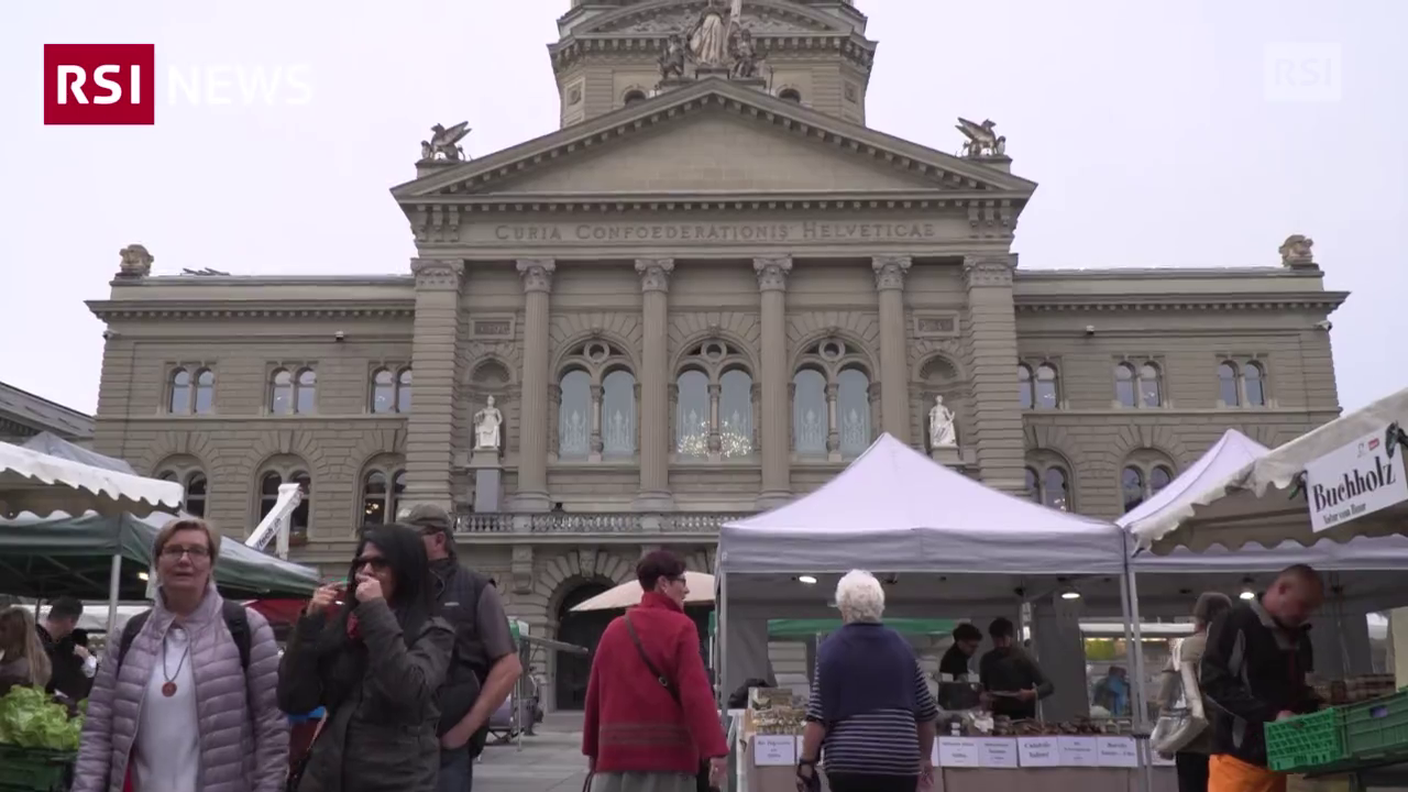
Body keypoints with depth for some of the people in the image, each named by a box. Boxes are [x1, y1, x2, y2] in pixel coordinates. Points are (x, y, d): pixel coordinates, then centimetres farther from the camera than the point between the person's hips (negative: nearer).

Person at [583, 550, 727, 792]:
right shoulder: (680, 627, -6)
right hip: (668, 755, -5)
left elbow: (594, 695, 15)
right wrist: (715, 749, -18)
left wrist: (592, 748, 24)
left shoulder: (614, 629, 12)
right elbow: (696, 694, -16)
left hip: (615, 752, 5)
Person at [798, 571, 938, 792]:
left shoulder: (833, 647, -2)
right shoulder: (901, 646, 10)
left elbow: (819, 715, -8)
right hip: (900, 760, 3)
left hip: (850, 760, -3)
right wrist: (924, 756, 27)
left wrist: (807, 761, -1)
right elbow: (926, 711, 15)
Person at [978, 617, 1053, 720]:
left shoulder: (1023, 658, -8)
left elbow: (1049, 686, -7)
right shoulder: (987, 660, 3)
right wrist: (983, 696, -7)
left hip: (1023, 716, -3)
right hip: (998, 716, 3)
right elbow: (982, 688, 15)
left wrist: (1032, 693, -25)